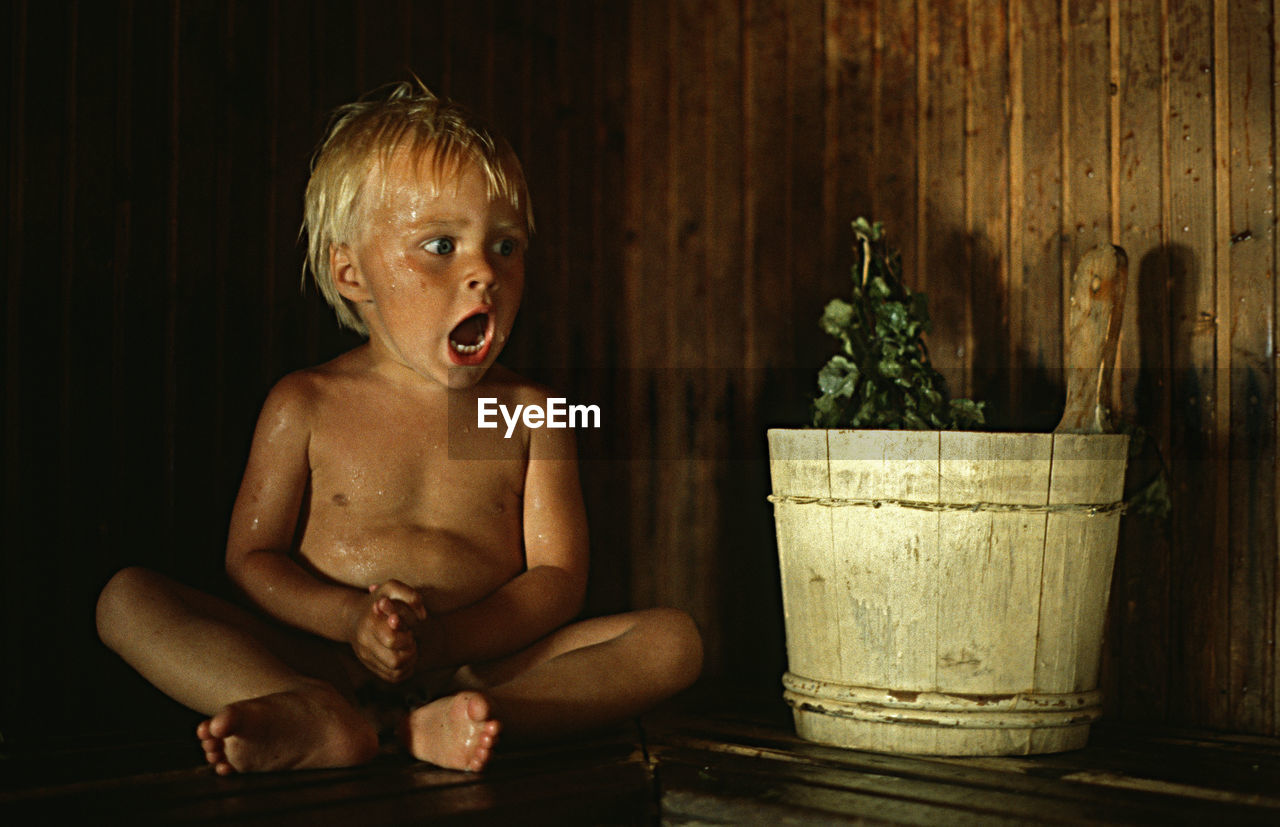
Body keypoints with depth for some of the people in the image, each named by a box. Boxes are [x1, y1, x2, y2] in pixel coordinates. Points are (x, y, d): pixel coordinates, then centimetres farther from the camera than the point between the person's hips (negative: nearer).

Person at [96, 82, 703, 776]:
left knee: (673, 638, -21)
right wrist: (353, 619, -17)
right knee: (126, 598, -16)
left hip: (481, 667, 1)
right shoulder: (306, 405, 6)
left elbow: (558, 579, 0)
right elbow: (251, 558, 4)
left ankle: (435, 723, -40)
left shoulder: (528, 414, 6)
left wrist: (442, 641, -19)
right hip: (321, 661, 0)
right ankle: (324, 721, -39)